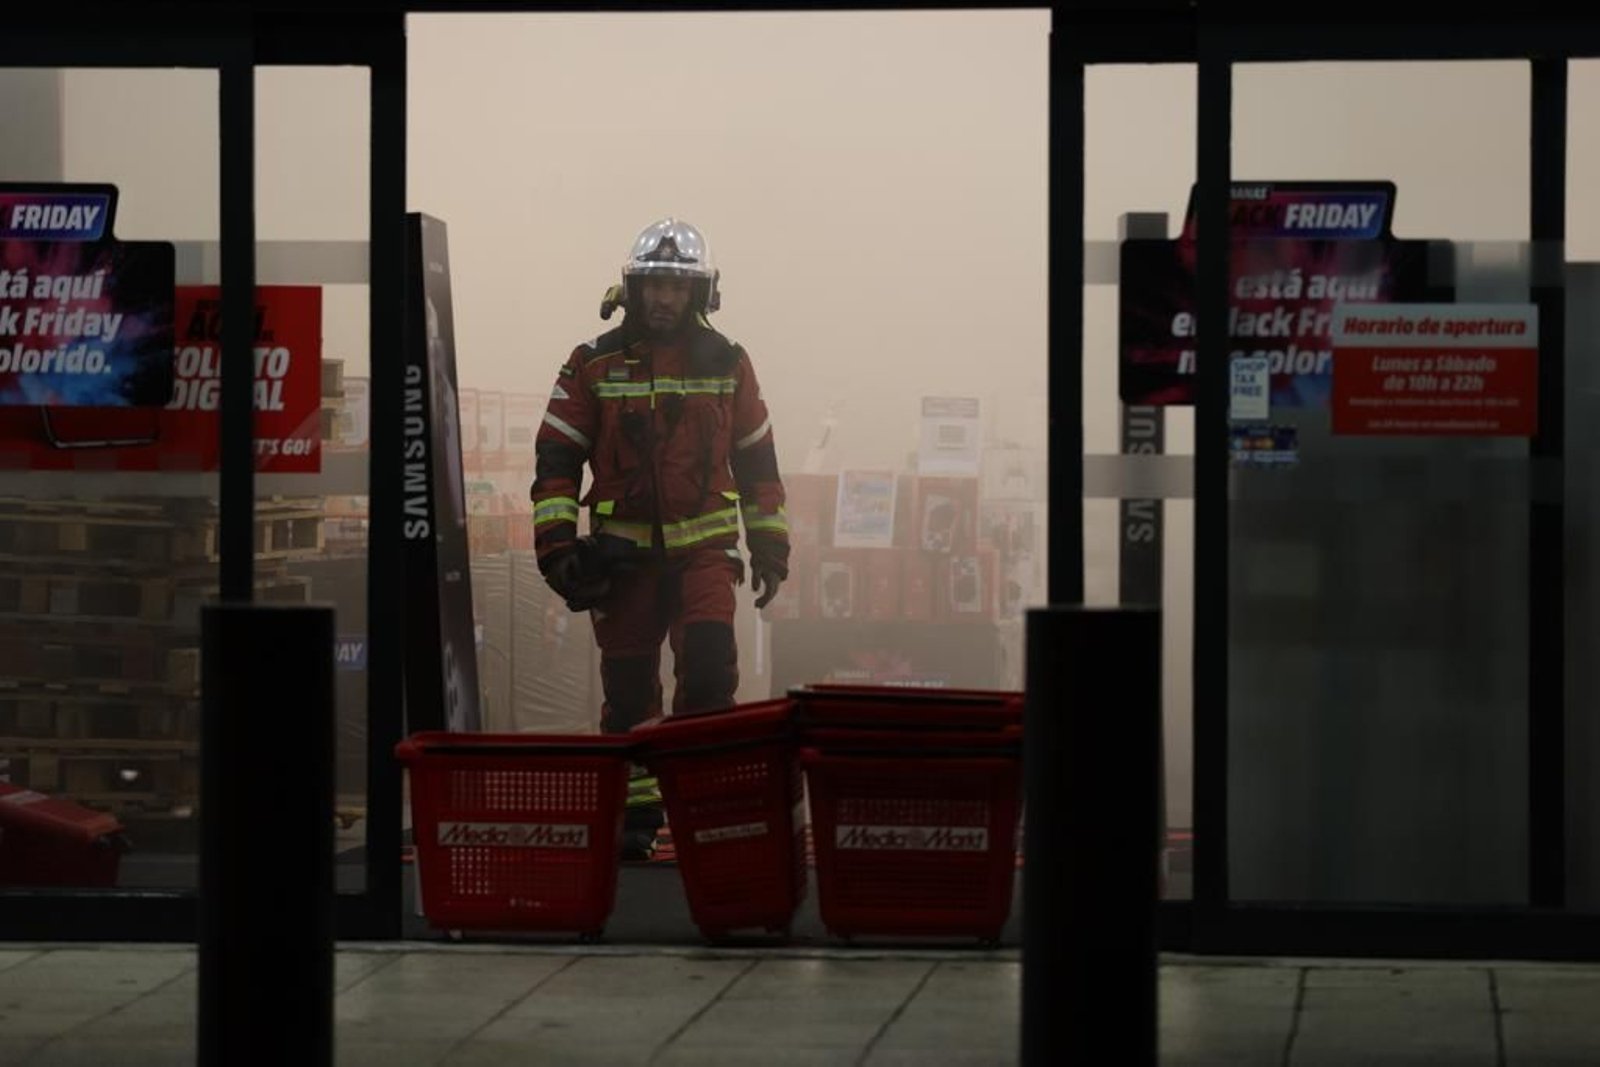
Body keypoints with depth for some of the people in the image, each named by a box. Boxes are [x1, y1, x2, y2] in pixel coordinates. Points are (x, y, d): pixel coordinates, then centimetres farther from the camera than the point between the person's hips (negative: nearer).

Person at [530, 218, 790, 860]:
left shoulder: (726, 365, 7)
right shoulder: (594, 366, 1)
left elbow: (757, 459, 15)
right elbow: (556, 458, 2)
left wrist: (770, 544, 13)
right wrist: (556, 545, -5)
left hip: (703, 546, 0)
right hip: (623, 550, 0)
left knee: (709, 658, -19)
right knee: (628, 686, 4)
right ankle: (634, 812, 15)